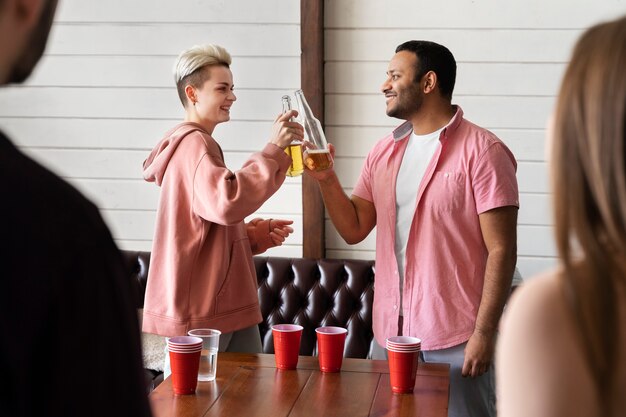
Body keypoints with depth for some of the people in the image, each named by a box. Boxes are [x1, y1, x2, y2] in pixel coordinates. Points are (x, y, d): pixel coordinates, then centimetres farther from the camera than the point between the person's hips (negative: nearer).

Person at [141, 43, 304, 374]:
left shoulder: (198, 143, 20)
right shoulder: (193, 143, -13)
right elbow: (227, 202, -33)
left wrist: (254, 235, 9)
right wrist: (273, 150, -28)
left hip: (227, 305, 10)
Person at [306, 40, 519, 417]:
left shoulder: (482, 151, -10)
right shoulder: (384, 151, 10)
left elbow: (501, 250, -12)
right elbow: (354, 229, 9)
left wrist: (485, 332, -15)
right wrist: (326, 179, -6)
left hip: (455, 339, -6)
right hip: (389, 330, 6)